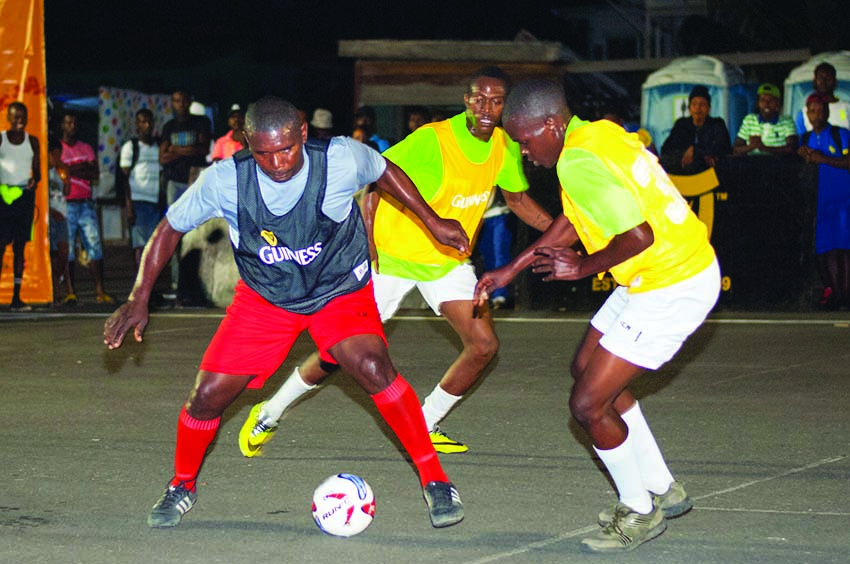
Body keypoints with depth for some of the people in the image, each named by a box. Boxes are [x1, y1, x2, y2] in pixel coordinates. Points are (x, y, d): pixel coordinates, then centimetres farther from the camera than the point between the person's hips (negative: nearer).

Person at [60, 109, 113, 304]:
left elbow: (95, 173, 3)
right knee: (67, 251, -4)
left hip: (85, 204, 3)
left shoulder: (86, 148, 16)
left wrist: (71, 170, -7)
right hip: (65, 205, -3)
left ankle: (100, 291, -6)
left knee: (95, 247, -5)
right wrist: (82, 168, -7)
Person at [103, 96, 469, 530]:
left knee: (371, 366, -29)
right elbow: (171, 227, -6)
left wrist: (432, 221, 3)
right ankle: (182, 487, 24)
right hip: (264, 296, 2)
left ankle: (434, 481, -16)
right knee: (208, 394, -6)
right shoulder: (224, 181, -22)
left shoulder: (342, 159, -25)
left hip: (342, 290, -2)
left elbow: (383, 171, -1)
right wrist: (139, 299, -9)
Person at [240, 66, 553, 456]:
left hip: (449, 260, 6)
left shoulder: (505, 148, -6)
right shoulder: (433, 139, -26)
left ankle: (424, 427, 11)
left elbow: (518, 199, 11)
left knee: (484, 345, -8)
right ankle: (268, 414, 17)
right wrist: (367, 241, -30)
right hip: (393, 253, -6)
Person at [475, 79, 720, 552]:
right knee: (587, 369, 23)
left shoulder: (579, 163, -23)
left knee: (588, 404, -5)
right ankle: (664, 490, 31)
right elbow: (573, 219, 21)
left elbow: (638, 235, -31)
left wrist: (586, 267, -13)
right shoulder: (598, 132, 8)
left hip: (672, 290, -11)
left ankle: (640, 512, 15)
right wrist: (509, 271, 24)